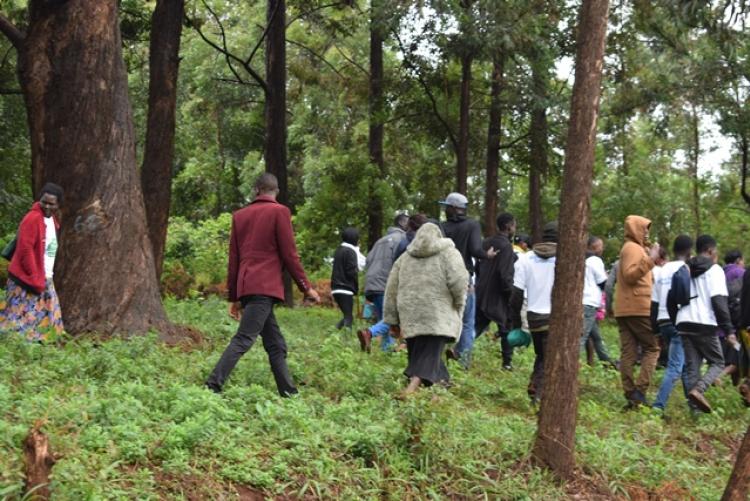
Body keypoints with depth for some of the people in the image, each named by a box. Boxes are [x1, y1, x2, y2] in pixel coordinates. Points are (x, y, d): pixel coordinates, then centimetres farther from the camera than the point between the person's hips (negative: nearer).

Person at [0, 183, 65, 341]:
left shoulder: (53, 219, 10)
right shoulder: (32, 218, -18)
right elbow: (25, 250, -21)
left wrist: (44, 278, 13)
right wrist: (35, 279, -19)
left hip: (45, 278, 9)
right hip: (26, 279, -9)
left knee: (46, 317, 13)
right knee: (20, 317, -7)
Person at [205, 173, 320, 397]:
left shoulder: (239, 215, 17)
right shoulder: (279, 212, -1)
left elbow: (233, 259, 17)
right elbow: (289, 254, -4)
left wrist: (233, 297, 20)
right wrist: (306, 287, 4)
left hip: (246, 287, 7)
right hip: (265, 286, -7)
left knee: (276, 345, 10)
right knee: (244, 339, -11)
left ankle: (289, 394, 10)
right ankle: (213, 386, -19)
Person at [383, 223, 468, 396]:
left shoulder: (405, 257, 19)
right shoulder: (448, 252, 7)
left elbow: (392, 290, 18)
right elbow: (458, 280, -9)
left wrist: (393, 319, 21)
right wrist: (458, 304, 6)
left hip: (410, 315, 4)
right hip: (438, 315, -4)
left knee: (417, 353, 14)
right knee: (430, 353, -7)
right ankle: (414, 383, -25)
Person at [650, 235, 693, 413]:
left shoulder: (662, 271, 14)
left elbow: (654, 303, 13)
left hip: (663, 323, 7)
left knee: (685, 365, 16)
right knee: (675, 366, -9)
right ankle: (659, 405, -17)